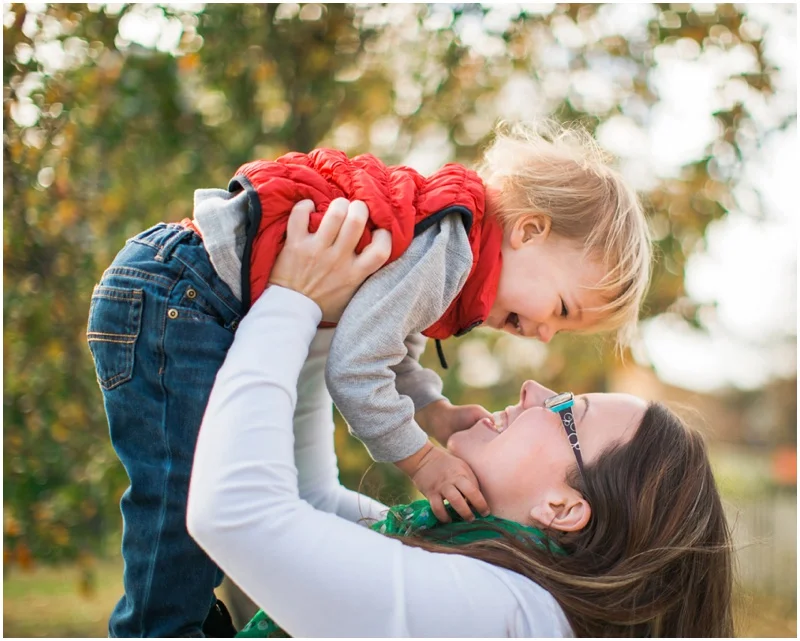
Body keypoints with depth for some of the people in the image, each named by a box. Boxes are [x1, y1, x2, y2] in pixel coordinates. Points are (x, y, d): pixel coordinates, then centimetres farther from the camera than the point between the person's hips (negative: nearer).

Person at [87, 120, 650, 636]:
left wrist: (438, 414, 4)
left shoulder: (454, 255, 11)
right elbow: (353, 368, -22)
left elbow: (392, 354, 20)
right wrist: (421, 459, -10)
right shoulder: (444, 247, -21)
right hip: (169, 301, -10)